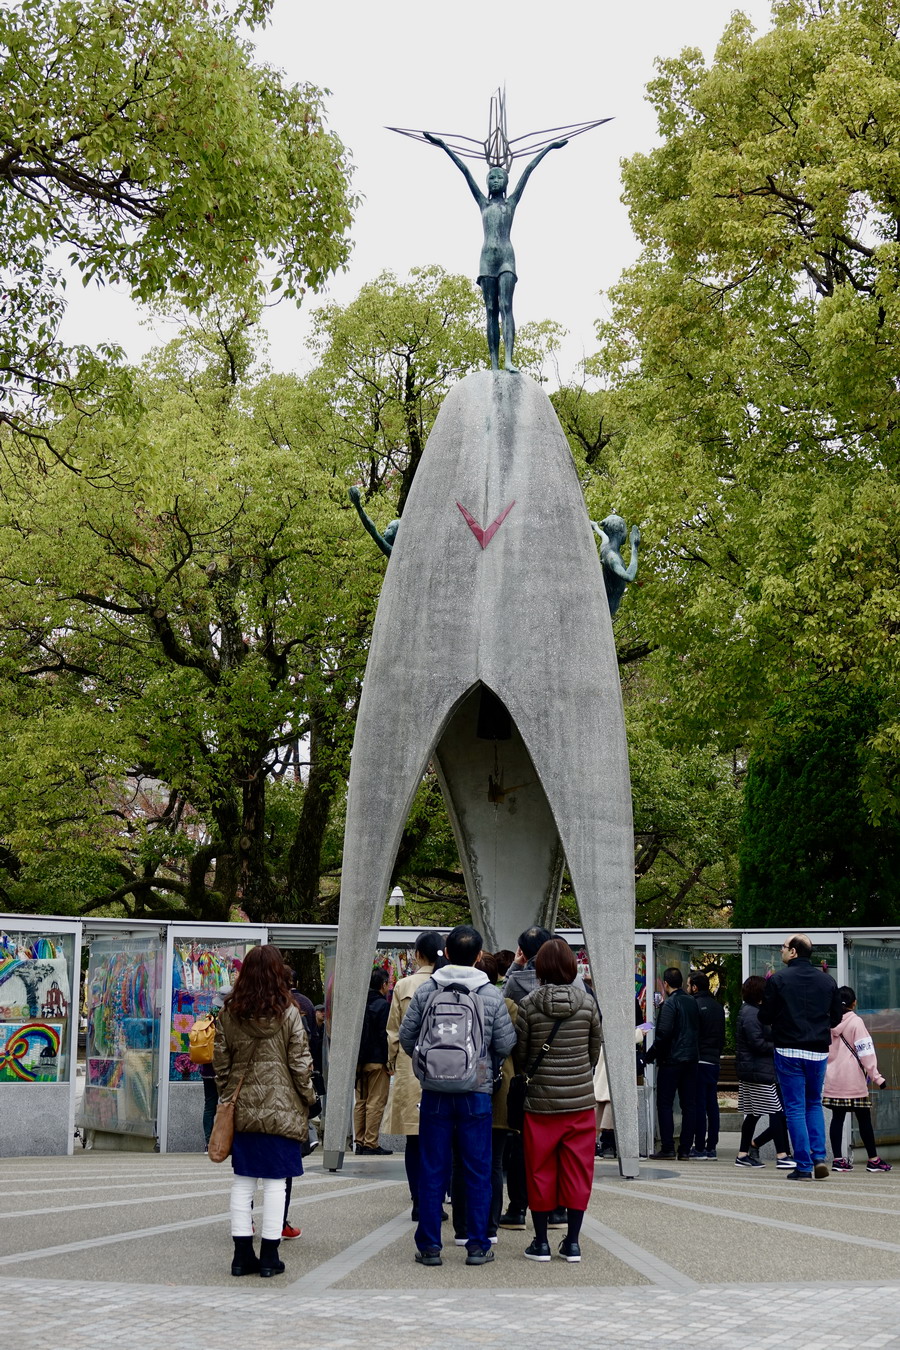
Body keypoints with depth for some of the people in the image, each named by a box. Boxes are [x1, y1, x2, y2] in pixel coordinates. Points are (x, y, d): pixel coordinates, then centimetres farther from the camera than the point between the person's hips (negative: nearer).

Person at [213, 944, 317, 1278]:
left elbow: (221, 1062, 6)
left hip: (241, 1109, 3)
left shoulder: (228, 1014, 2)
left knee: (242, 1180, 9)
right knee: (275, 1181, 2)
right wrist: (308, 1097, 8)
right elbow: (300, 1062, -5)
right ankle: (269, 1257, 4)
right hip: (281, 1109, -3)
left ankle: (242, 1254, 12)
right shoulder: (288, 1013, -7)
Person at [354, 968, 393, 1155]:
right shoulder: (383, 1005, -10)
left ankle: (359, 1142, 12)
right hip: (377, 1061, -7)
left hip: (360, 1061, 7)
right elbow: (384, 1035, -14)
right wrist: (389, 1061, -9)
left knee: (360, 1102, 11)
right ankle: (371, 1144, -6)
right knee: (376, 1103, -4)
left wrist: (357, 1058, 17)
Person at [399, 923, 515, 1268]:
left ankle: (429, 1246, 10)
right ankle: (477, 1245, 10)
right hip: (476, 1093, -1)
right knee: (477, 1171, 7)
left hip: (434, 1093, 1)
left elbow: (406, 1036, 0)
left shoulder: (425, 991, -2)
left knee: (432, 1171, 7)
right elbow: (506, 1045, -3)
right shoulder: (492, 994, -4)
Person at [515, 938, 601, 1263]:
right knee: (577, 1170, 8)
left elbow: (519, 1054, -1)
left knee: (540, 1170, 8)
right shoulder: (587, 1002, -3)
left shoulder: (528, 1005, -7)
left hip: (540, 1100, -1)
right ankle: (572, 1242, 11)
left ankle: (541, 1242, 12)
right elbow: (595, 1050, 6)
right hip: (581, 1100, 1)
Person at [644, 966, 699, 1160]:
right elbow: (698, 1030, 15)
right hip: (691, 1059, 7)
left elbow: (663, 1034, -17)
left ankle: (667, 1147, -3)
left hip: (671, 1059, -7)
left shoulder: (670, 1004, -12)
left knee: (665, 1104, 1)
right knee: (689, 1104, 7)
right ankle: (685, 1149, 7)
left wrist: (650, 1055, -8)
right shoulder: (692, 1003, 10)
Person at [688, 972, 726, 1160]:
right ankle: (711, 1147, 10)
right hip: (715, 1060, 7)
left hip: (699, 1059, -7)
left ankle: (699, 1149, -5)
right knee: (712, 1104, 8)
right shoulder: (717, 1005, 14)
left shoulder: (695, 1004, -11)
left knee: (699, 1104, -6)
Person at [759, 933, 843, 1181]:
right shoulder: (827, 981, 4)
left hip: (789, 1051, -4)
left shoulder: (778, 979, -8)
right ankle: (819, 1156, 5)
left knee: (795, 1109, 2)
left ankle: (803, 1166, 1)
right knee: (814, 1104, 19)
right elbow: (836, 1018, 10)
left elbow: (765, 1017, -6)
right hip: (819, 1052, 4)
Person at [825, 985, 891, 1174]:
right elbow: (865, 1051, -11)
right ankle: (873, 1160, 8)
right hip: (853, 1079, -4)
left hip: (833, 1079, 5)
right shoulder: (856, 1022, -8)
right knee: (864, 1119, 3)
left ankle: (838, 1159, 3)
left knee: (837, 1118, 6)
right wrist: (876, 1076, -10)